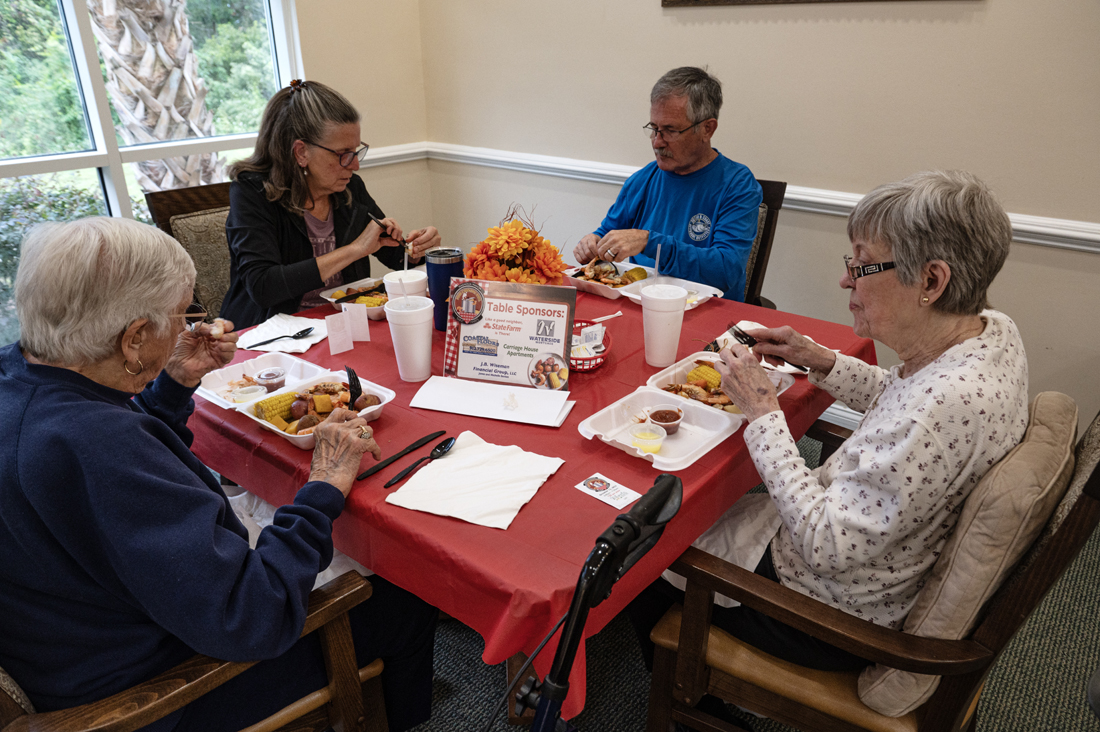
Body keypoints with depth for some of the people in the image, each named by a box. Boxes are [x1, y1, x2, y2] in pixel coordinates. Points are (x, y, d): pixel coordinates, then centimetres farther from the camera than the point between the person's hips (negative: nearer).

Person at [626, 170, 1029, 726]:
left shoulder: (948, 403, -38)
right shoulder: (991, 330, -8)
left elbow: (827, 546, -33)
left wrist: (762, 410, -28)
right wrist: (820, 362, -1)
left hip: (839, 613, -9)